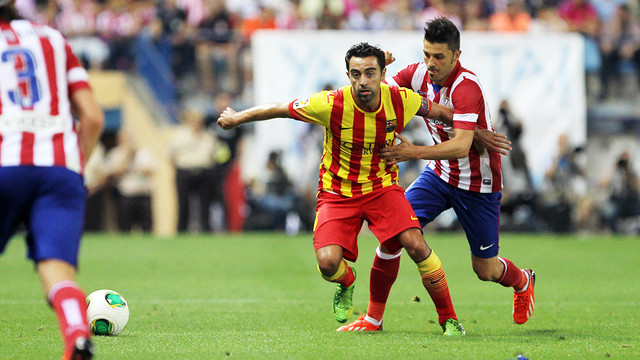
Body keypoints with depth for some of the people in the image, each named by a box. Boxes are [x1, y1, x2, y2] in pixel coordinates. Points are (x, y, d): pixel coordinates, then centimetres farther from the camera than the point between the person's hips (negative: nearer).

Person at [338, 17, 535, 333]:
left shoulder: (466, 87, -28)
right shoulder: (419, 74, -7)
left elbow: (461, 146, -37)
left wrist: (414, 152, -44)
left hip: (478, 183, -5)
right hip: (439, 174, 5)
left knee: (484, 269, 5)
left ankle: (523, 281, 43)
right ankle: (374, 316, -6)